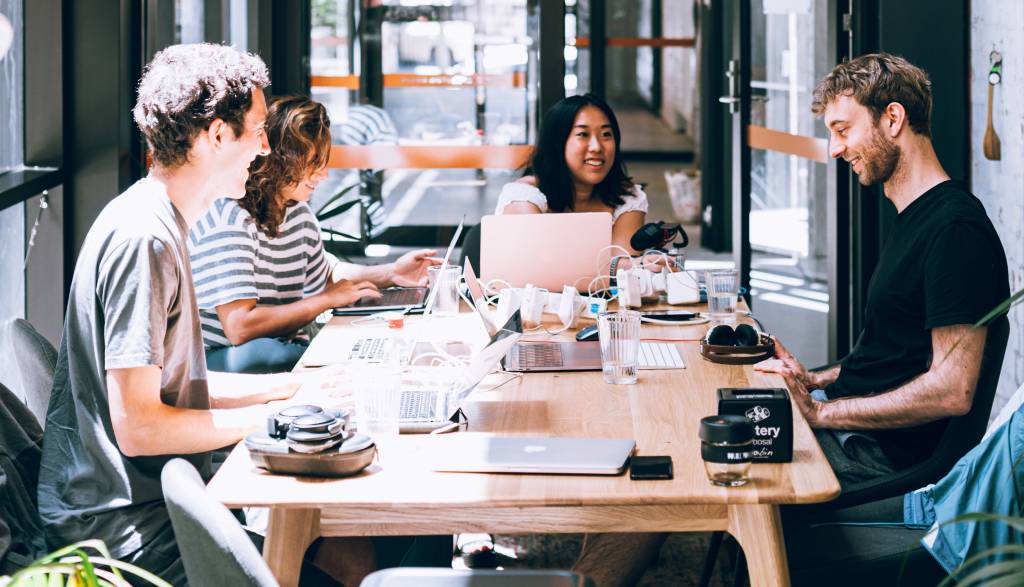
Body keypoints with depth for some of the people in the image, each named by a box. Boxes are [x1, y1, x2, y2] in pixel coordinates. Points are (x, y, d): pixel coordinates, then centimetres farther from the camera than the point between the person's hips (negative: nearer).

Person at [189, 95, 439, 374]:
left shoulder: (297, 211, 8)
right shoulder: (229, 217, -21)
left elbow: (324, 278, 29)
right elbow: (240, 327, -29)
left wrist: (390, 274, 12)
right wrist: (328, 299, -18)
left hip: (286, 352, 7)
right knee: (256, 352, -42)